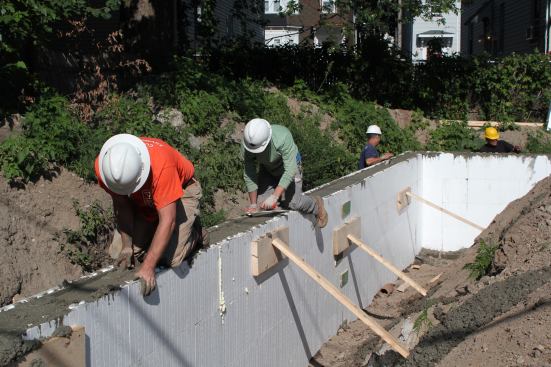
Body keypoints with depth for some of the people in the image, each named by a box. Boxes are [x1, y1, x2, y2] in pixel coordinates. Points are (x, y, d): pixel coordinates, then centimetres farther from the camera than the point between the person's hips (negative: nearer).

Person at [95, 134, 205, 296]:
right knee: (118, 254, -8)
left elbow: (167, 221, -39)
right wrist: (127, 246, -20)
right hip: (141, 200, 5)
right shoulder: (103, 167, -28)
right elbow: (121, 204, -12)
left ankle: (193, 233, 10)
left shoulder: (161, 165, -42)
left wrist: (148, 266, -40)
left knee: (172, 258, -22)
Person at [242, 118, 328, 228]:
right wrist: (253, 204, -17)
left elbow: (290, 170, -40)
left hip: (288, 164, -3)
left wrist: (274, 196, -45)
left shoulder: (282, 138, -41)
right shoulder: (246, 147, -29)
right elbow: (249, 176, -19)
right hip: (267, 169, 4)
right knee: (262, 202, -8)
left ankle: (316, 204, 17)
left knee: (292, 203, -14)